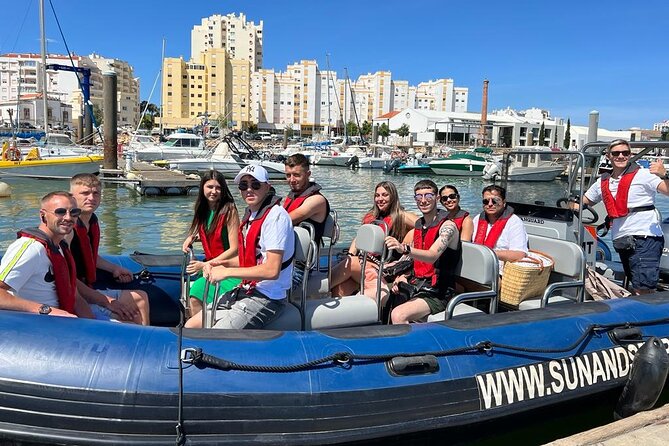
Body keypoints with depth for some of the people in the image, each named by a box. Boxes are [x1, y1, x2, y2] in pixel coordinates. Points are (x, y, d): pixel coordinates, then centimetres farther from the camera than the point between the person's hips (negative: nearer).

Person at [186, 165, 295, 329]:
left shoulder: (276, 216, -18)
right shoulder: (250, 214, 12)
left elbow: (272, 270, -25)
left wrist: (227, 272, -18)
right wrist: (221, 264, 2)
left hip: (266, 297, -9)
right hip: (245, 290, 9)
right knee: (191, 325, 11)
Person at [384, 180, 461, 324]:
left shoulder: (447, 226, -10)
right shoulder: (418, 225, 13)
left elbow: (432, 256, -28)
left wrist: (404, 249, -45)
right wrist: (403, 276, 0)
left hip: (437, 293, -8)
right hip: (415, 286, 8)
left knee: (398, 315, -28)